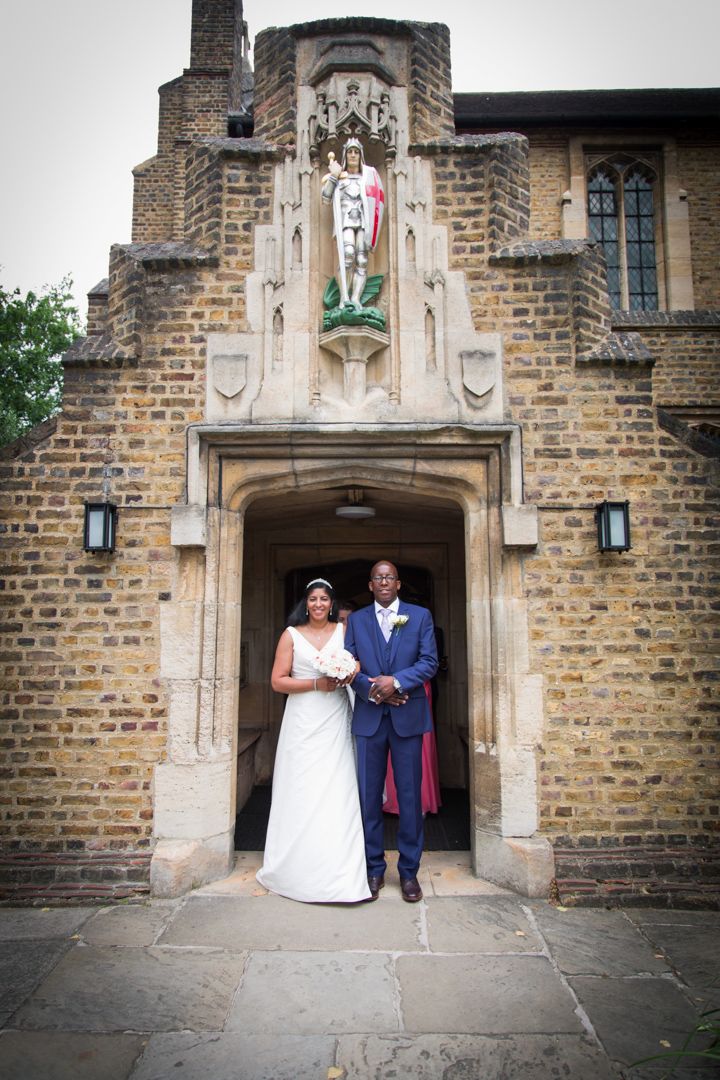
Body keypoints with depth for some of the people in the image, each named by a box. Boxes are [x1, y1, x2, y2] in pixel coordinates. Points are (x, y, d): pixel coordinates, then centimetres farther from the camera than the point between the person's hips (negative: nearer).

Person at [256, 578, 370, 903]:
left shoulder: (344, 631, 7)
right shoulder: (291, 635, 3)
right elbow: (278, 681, -1)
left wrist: (351, 673, -10)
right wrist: (316, 684, -12)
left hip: (336, 723, 1)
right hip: (303, 723, -1)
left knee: (337, 793, -1)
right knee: (301, 794, 1)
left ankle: (338, 871, 10)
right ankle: (299, 868, 15)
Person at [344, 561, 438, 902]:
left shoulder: (420, 616, 5)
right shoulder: (356, 620, 9)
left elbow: (429, 662, -3)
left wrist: (396, 682, -15)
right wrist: (373, 691, -12)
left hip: (408, 717, -1)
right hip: (369, 718, 1)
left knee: (410, 795, 4)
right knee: (369, 795, 7)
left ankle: (409, 871, 17)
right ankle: (374, 869, 20)